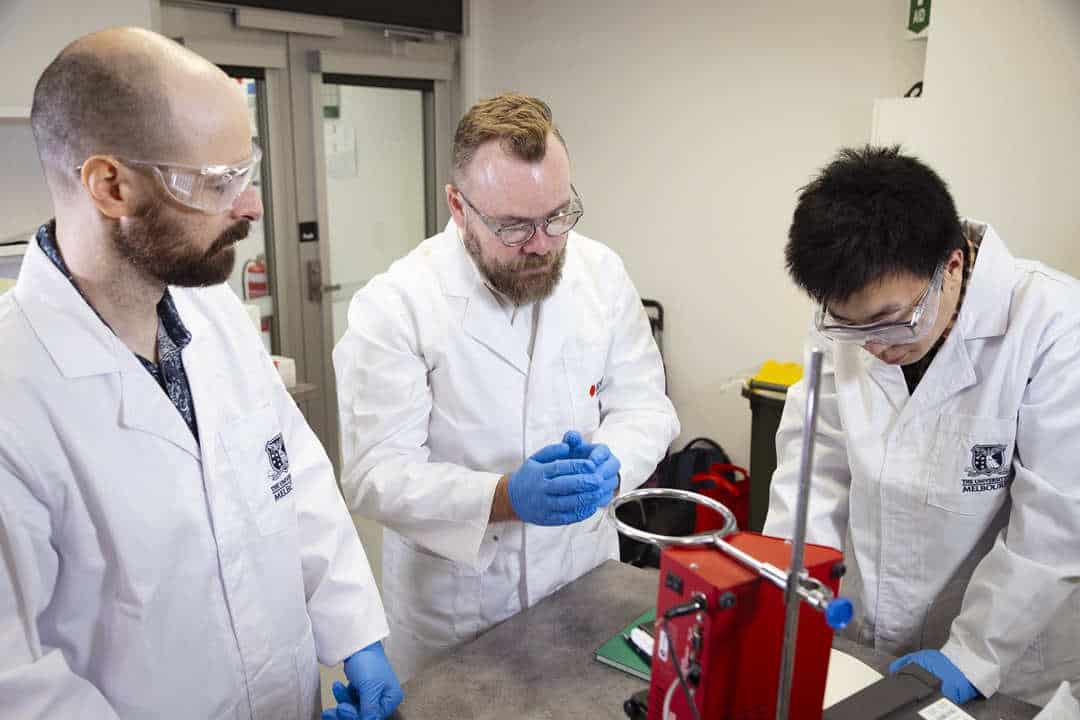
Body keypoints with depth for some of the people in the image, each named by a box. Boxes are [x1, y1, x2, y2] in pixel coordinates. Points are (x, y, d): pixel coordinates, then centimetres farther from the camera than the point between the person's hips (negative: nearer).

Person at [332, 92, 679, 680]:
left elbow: (643, 405, -3)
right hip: (450, 601, -3)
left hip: (584, 576, 4)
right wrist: (505, 496, -36)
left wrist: (608, 462, -25)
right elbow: (376, 474, -21)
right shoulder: (392, 306, -20)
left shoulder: (602, 273, -7)